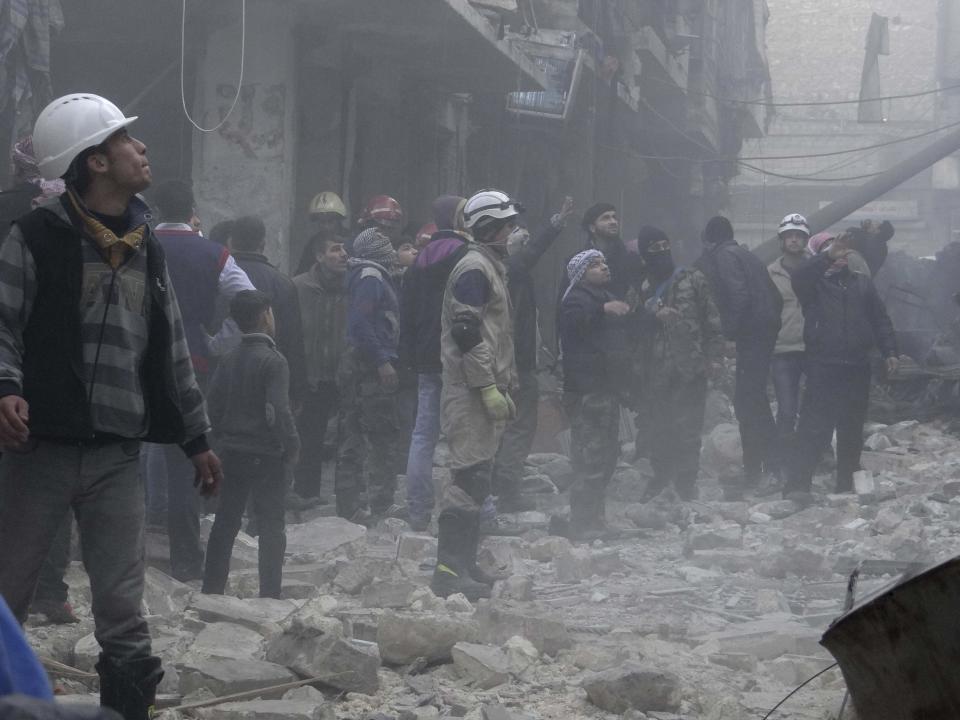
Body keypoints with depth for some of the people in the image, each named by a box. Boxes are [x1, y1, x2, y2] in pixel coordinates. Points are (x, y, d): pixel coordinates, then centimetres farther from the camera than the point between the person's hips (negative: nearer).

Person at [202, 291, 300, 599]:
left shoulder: (229, 360, 6)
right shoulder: (274, 361, -14)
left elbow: (213, 403, 8)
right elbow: (279, 410, -20)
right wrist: (292, 447, -11)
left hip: (233, 454, 6)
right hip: (266, 455, -6)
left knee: (226, 522, 13)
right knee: (271, 526, 0)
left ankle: (211, 590, 16)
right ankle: (269, 594, -2)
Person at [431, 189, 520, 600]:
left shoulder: (490, 266, 21)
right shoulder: (474, 267, -12)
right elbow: (467, 333, -20)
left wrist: (504, 388, 24)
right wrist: (489, 389, -21)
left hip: (483, 392, 11)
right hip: (471, 392, -11)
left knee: (476, 480, 13)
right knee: (470, 477, -13)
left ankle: (463, 564, 18)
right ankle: (450, 569, -15)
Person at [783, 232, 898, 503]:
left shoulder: (862, 283, 16)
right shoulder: (814, 283, 3)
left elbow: (880, 319, 16)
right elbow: (799, 277, -21)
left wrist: (889, 351, 6)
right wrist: (828, 258, -32)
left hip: (857, 368, 5)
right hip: (823, 366, -5)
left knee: (852, 430, 10)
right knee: (814, 428, -12)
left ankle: (847, 486, 19)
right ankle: (797, 486, -16)